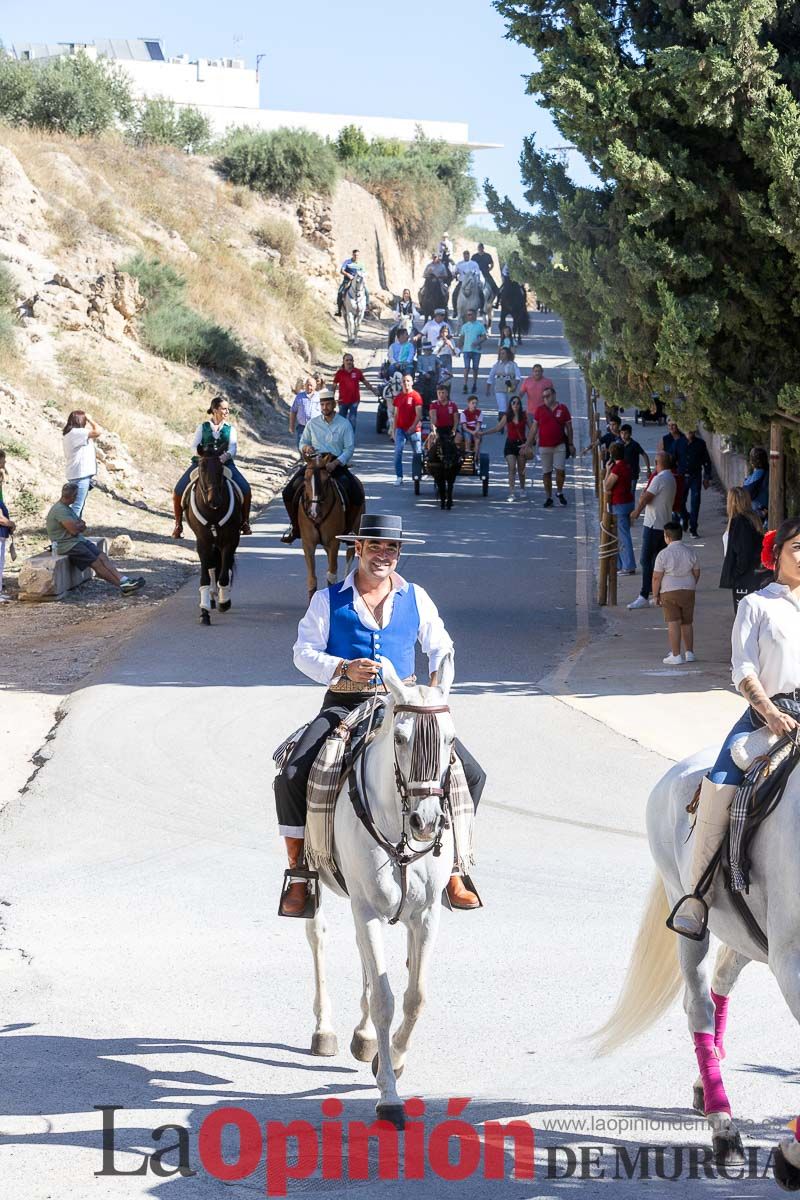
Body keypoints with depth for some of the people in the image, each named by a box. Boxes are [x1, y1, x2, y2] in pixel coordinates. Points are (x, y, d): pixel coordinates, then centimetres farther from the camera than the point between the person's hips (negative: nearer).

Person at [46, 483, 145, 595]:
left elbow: (83, 526, 17)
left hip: (79, 540, 10)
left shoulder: (67, 508, 18)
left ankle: (123, 580, -19)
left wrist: (78, 525, -7)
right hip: (67, 545, -10)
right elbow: (74, 530, -21)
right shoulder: (59, 510, -17)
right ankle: (122, 585, -17)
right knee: (96, 562, -16)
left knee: (102, 557, -7)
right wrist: (80, 525, 2)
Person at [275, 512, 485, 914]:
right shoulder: (329, 600, 4)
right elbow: (304, 651, 0)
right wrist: (343, 668, -17)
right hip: (344, 706, -2)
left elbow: (440, 650, 16)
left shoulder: (415, 598, 10)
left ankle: (452, 873, 4)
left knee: (470, 775, -11)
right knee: (292, 778, -24)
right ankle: (298, 877, -9)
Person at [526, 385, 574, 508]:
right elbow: (534, 428, 6)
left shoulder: (563, 409, 2)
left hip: (560, 445, -1)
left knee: (560, 470, -7)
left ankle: (560, 492, 15)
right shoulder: (540, 410, 4)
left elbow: (569, 427, 7)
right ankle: (548, 497, 13)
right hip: (544, 446, 1)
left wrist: (571, 444, 5)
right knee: (546, 473, 4)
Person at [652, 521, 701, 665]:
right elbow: (696, 573, 11)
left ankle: (676, 655, -7)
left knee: (673, 622, -4)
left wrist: (655, 595, -2)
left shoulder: (663, 554, -12)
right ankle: (689, 652, 19)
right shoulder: (690, 552, 2)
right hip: (688, 591, 5)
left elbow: (657, 577, -12)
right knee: (687, 622, 14)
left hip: (669, 592, -5)